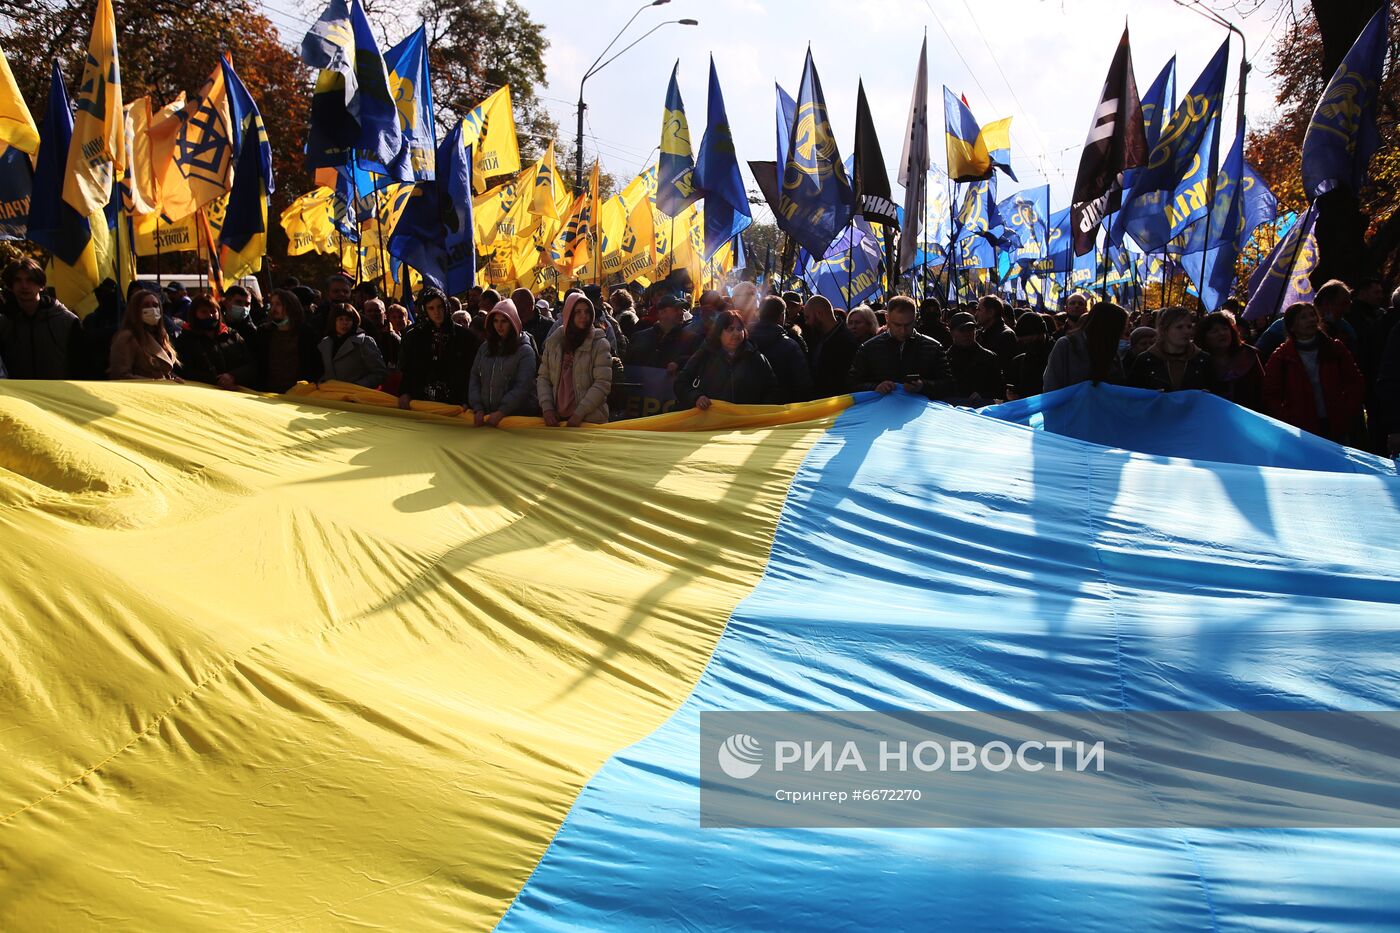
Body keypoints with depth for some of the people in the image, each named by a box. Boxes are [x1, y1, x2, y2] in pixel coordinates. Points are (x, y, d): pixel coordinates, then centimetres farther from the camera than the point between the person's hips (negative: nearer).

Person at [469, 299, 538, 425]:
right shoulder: (484, 348, 11)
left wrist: (501, 412, -19)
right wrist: (478, 409, -4)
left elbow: (522, 387, -12)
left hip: (516, 416, -4)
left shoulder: (525, 351, -4)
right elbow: (474, 378, 8)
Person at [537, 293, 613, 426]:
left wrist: (579, 413, -17)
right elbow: (543, 378, 9)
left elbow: (602, 384, -11)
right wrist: (547, 408, -6)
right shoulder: (553, 342, 7)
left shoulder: (599, 344, -4)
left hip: (590, 420, -3)